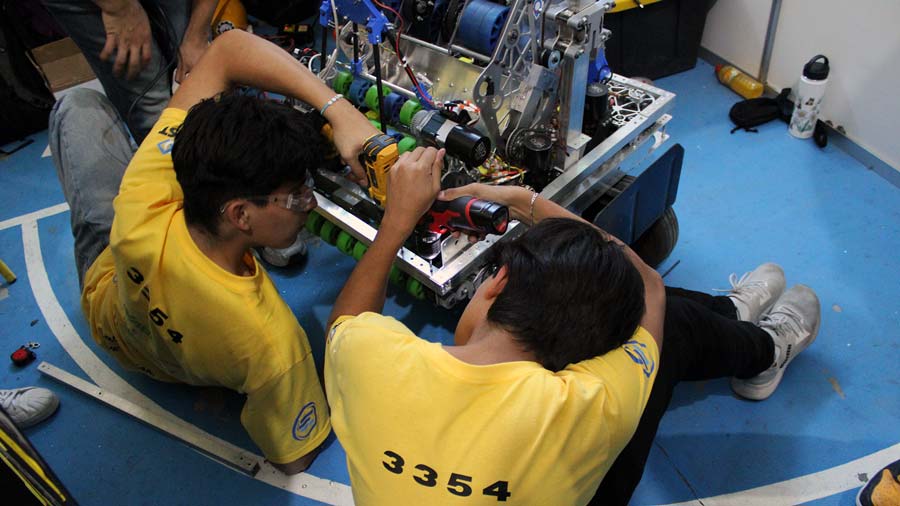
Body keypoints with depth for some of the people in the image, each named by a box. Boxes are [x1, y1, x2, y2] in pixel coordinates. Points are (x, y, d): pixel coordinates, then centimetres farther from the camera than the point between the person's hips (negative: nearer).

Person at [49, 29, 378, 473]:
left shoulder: (141, 214, -48)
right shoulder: (274, 343, -51)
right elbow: (294, 458, -30)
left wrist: (336, 108, -50)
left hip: (104, 290, 0)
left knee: (80, 106, 15)